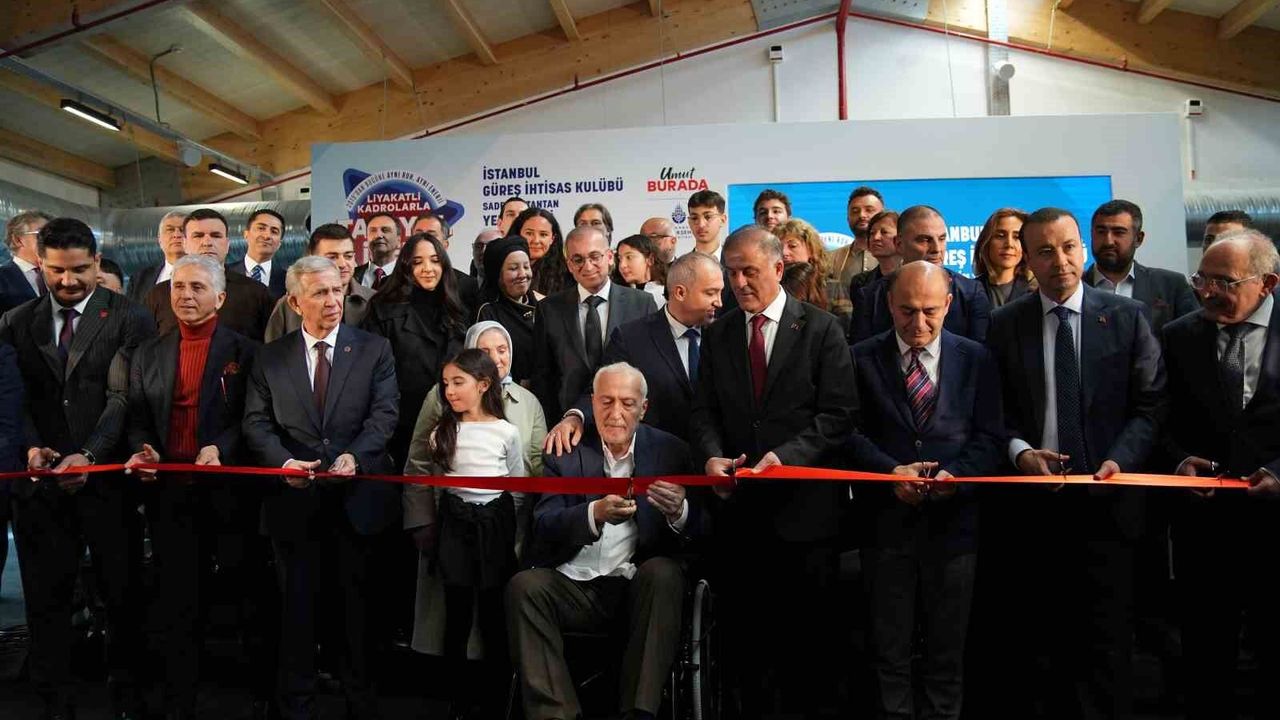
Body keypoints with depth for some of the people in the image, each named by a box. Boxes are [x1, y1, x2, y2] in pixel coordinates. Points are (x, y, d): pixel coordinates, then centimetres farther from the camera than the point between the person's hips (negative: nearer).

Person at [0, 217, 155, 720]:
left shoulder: (128, 319, -2)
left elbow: (124, 396, -11)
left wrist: (89, 455, -23)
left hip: (107, 476, -3)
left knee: (122, 593, 7)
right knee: (46, 597, 10)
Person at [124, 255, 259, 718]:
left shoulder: (245, 352, 2)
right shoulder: (148, 354, 14)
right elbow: (137, 419, 14)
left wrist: (221, 448, -19)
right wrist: (142, 450, -6)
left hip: (228, 488, -3)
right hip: (169, 490, 3)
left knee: (242, 591, 3)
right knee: (175, 601, 8)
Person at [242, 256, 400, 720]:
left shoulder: (375, 350, 4)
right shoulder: (270, 357, 9)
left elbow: (384, 414, -5)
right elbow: (256, 422, 3)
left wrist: (354, 455, -23)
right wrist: (283, 460, -16)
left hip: (357, 499, -1)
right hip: (295, 501, 1)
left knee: (356, 606, 9)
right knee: (297, 606, 9)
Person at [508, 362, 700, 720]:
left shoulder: (670, 451, 5)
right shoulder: (567, 449, 3)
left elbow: (698, 532, 1)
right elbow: (543, 527, -9)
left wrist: (679, 512, -25)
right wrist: (595, 513, -31)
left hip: (638, 585, 0)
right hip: (573, 586, 0)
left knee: (664, 572, -29)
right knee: (524, 585, -26)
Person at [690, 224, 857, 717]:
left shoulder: (821, 329, -1)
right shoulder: (717, 335, 11)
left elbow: (838, 414, -7)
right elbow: (703, 412, 8)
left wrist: (786, 456, -20)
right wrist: (712, 455, -12)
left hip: (803, 506, -3)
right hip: (739, 508, 3)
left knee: (805, 634, 7)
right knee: (744, 632, 10)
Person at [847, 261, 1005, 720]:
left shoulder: (976, 359, 6)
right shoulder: (862, 358, 3)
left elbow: (989, 437, 2)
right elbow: (850, 431, -1)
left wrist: (955, 474, -15)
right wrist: (890, 471, -16)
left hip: (953, 518, 1)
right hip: (886, 518, 0)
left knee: (948, 648, 11)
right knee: (890, 648, 9)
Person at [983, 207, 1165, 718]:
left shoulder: (1127, 317, 4)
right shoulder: (1005, 325, 6)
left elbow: (1150, 405, 3)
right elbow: (994, 411, 7)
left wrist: (1120, 459, -12)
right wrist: (1018, 450, -11)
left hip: (1104, 499, -1)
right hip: (1030, 502, 1)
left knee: (1104, 642, 3)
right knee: (1032, 641, 7)